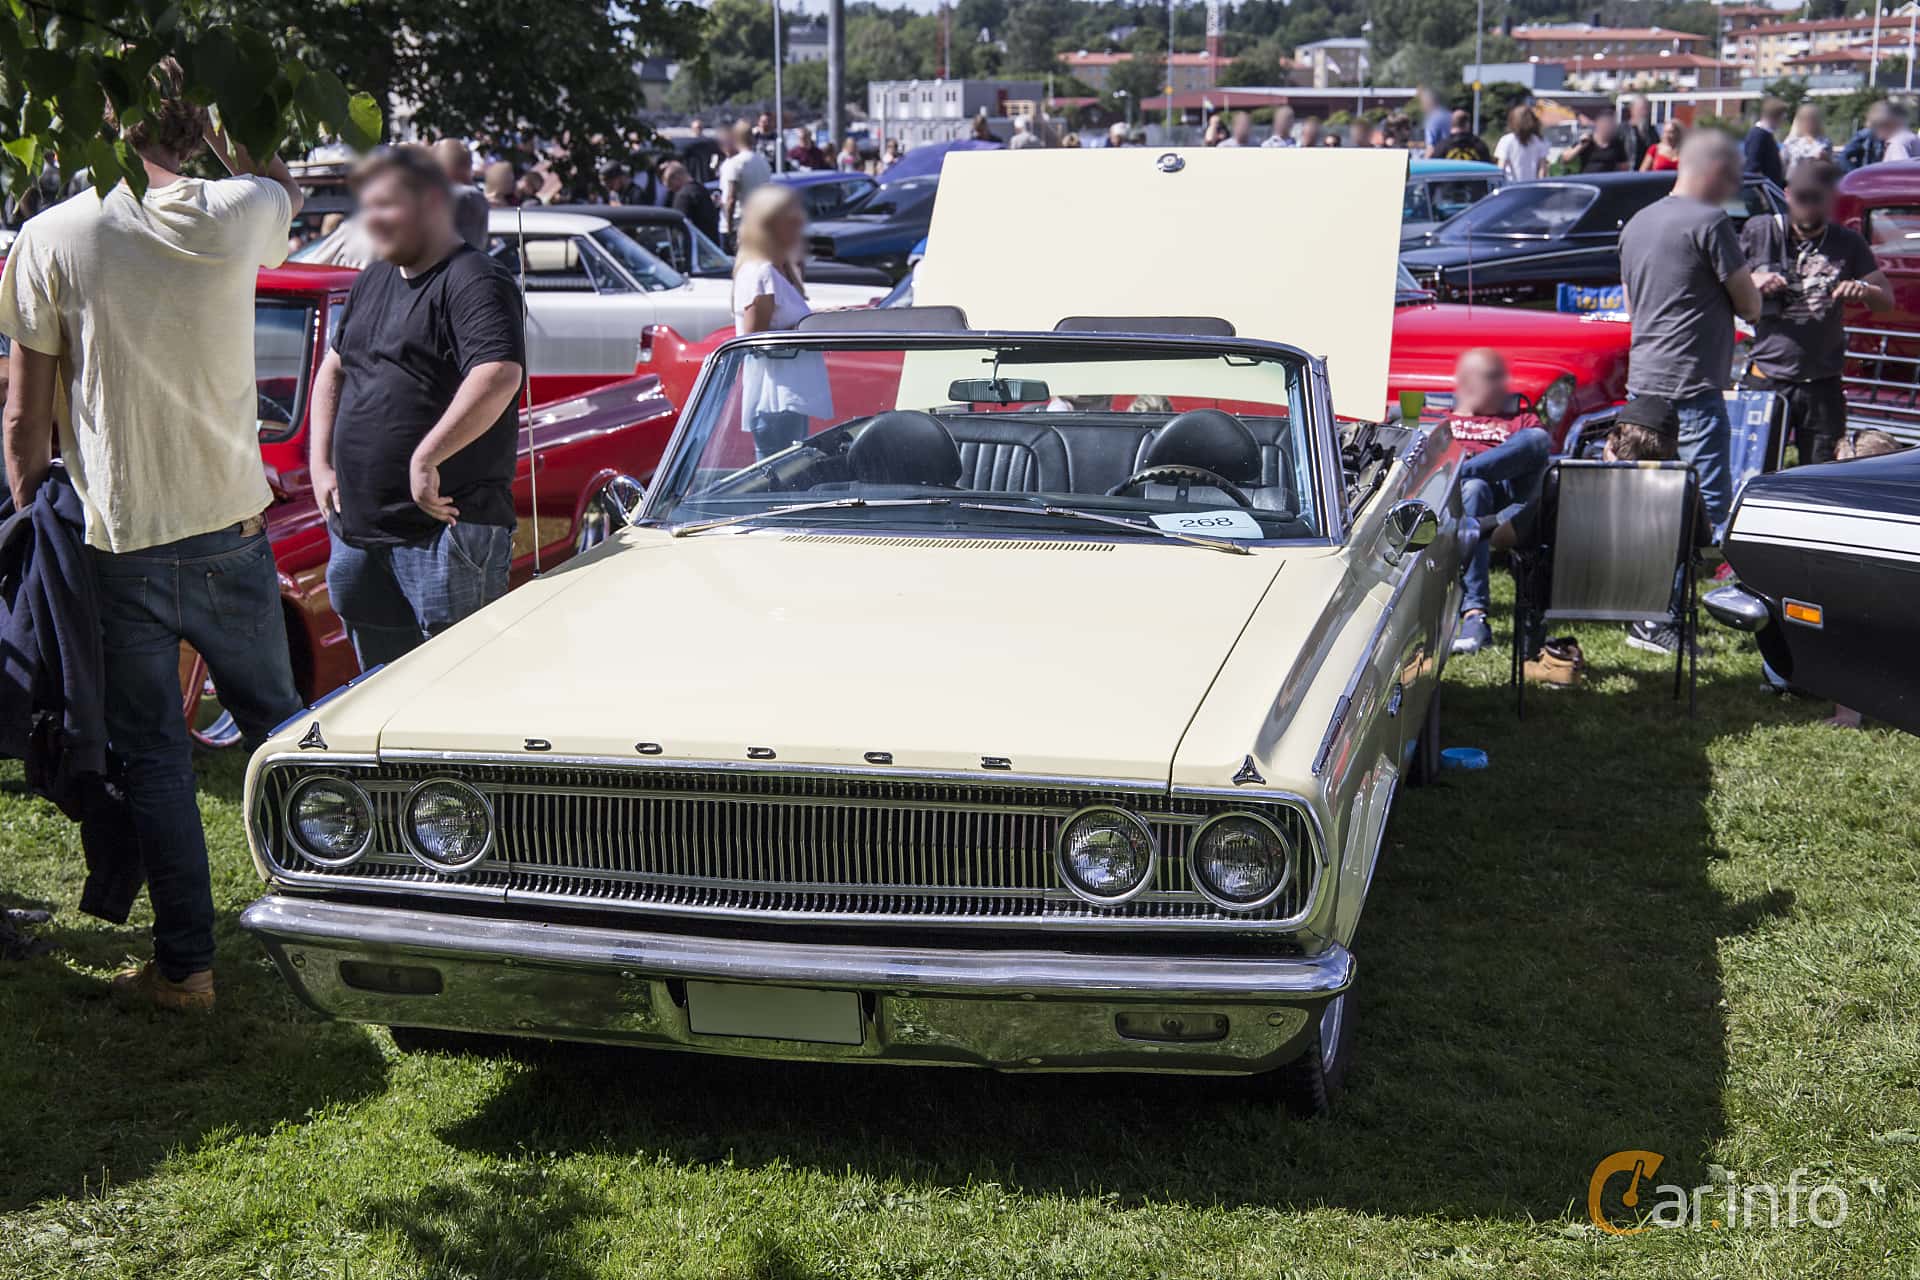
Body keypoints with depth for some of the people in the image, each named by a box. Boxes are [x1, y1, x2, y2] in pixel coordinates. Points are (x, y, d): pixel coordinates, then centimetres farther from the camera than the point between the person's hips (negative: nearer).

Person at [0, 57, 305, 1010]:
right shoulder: (236, 217, -5)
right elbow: (281, 181, 23)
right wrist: (202, 115, 16)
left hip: (117, 540, -2)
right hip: (231, 528, 2)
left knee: (152, 758, 7)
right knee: (279, 728, 19)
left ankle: (185, 966, 11)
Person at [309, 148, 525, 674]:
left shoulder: (474, 283, -11)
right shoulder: (373, 282, 18)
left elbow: (500, 376, -27)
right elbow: (332, 369, 26)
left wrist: (426, 457, -27)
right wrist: (321, 465, 14)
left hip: (442, 526, -9)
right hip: (356, 527, 9)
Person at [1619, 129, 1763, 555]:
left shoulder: (1637, 223, 14)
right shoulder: (1708, 221, -10)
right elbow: (1751, 306, -6)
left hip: (1641, 380, 8)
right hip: (1692, 384, -8)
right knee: (1709, 503, -7)